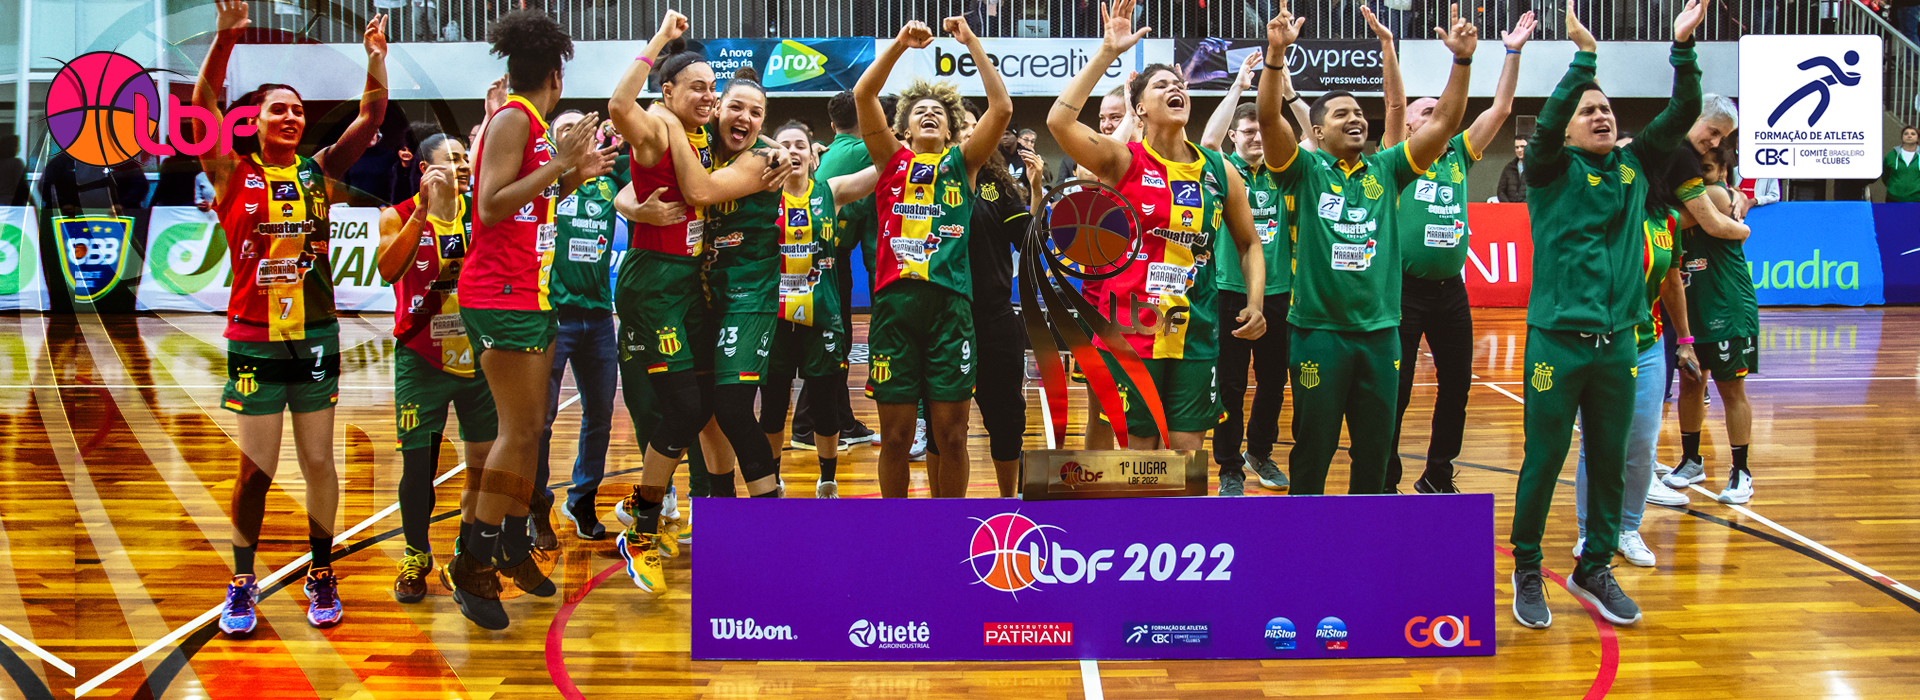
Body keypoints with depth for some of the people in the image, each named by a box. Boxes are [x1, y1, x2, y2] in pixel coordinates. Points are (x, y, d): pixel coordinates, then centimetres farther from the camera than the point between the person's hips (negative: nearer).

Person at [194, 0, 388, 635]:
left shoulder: (319, 172, 6)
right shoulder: (233, 176, 0)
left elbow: (371, 116, -1)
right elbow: (204, 106, -14)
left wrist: (375, 57, -15)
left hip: (315, 336, 2)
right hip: (254, 339, -2)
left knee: (318, 463, 6)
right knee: (256, 468, 1)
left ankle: (321, 576, 19)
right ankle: (242, 583, 15)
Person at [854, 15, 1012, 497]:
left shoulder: (963, 163, 15)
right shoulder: (893, 161, 15)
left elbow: (1002, 109, 3)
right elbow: (863, 95, 3)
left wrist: (972, 43, 2)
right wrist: (901, 42, -3)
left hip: (949, 300, 0)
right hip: (894, 299, 0)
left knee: (951, 434, 2)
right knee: (895, 434, 3)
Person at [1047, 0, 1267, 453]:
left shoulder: (1220, 172, 6)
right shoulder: (1124, 162, -4)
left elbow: (1248, 244, 18)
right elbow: (1059, 120, -21)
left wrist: (1255, 301, 2)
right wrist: (1108, 52, -20)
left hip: (1196, 332, 3)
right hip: (1131, 330, -3)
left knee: (1186, 451, 4)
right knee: (1140, 448, 4)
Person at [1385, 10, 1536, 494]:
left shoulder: (1458, 154, 12)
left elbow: (1501, 108, 9)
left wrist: (1513, 52, 3)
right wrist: (1387, 47, -21)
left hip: (1450, 289, 5)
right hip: (1405, 288, -5)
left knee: (1456, 385, 11)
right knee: (1395, 390, -3)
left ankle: (1438, 475, 24)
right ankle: (1385, 482, 6)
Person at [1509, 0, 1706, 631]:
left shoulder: (1634, 167, 10)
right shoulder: (1553, 169, -2)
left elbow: (1684, 113, 6)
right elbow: (1547, 123, -21)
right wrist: (1585, 54, -27)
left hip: (1617, 341, 5)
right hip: (1558, 338, -4)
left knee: (1611, 461, 10)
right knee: (1544, 460, 1)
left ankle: (1594, 569, 24)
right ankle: (1527, 570, 15)